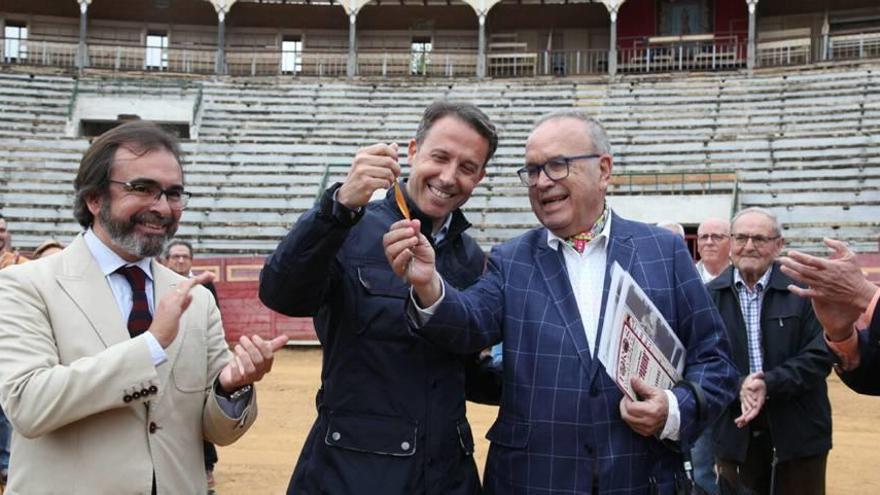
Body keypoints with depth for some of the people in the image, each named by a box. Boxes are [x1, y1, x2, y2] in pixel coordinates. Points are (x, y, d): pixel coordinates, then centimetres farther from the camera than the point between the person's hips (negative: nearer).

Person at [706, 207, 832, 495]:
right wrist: (738, 385, -18)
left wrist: (769, 384, -20)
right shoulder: (710, 296, 3)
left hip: (798, 432, -2)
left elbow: (820, 356, -8)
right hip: (736, 429, 2)